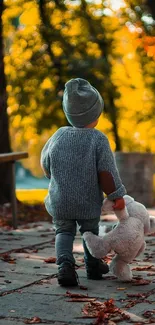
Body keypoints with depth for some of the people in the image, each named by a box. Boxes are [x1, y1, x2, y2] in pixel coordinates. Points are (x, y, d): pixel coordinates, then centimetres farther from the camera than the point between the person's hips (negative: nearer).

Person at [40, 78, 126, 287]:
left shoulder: (59, 135, -5)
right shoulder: (98, 139, -16)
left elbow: (46, 164, 6)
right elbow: (107, 172, -16)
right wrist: (117, 195, -6)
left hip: (60, 201, 1)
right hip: (88, 203, -1)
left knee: (64, 231, 16)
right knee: (90, 230, 22)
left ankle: (65, 264, -7)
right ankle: (93, 265, 35)